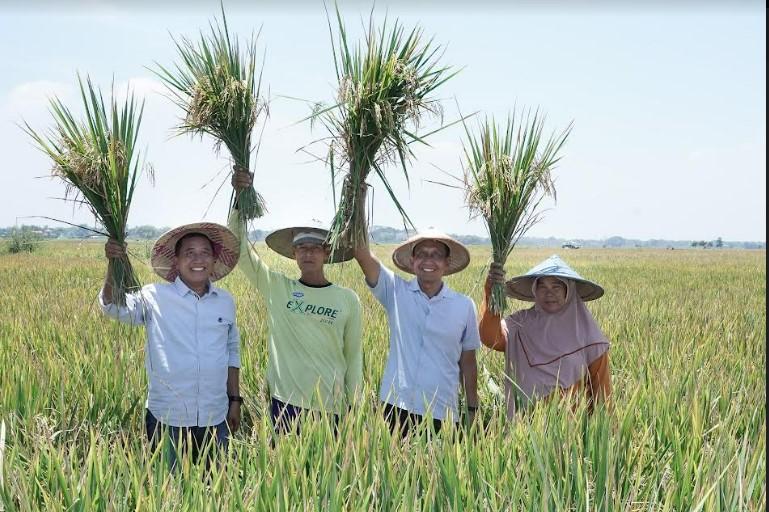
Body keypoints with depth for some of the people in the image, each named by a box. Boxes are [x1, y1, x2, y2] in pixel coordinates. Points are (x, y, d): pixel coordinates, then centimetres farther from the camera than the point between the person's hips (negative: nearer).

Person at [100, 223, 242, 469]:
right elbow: (113, 306, -16)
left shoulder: (226, 302, 5)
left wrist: (235, 401, 13)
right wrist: (113, 264, -31)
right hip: (167, 420, -3)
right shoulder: (155, 297, -7)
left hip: (216, 420, 3)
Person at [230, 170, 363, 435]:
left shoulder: (348, 299, 2)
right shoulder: (276, 287, 1)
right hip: (284, 404, 0)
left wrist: (353, 409, 8)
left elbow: (354, 357, 8)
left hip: (330, 409, 0)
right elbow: (239, 246, -5)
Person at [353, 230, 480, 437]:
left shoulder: (464, 305, 3)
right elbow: (363, 255, -11)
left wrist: (472, 410, 12)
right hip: (396, 407, 0)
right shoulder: (396, 292, 1)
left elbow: (467, 362, 10)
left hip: (442, 414, 1)